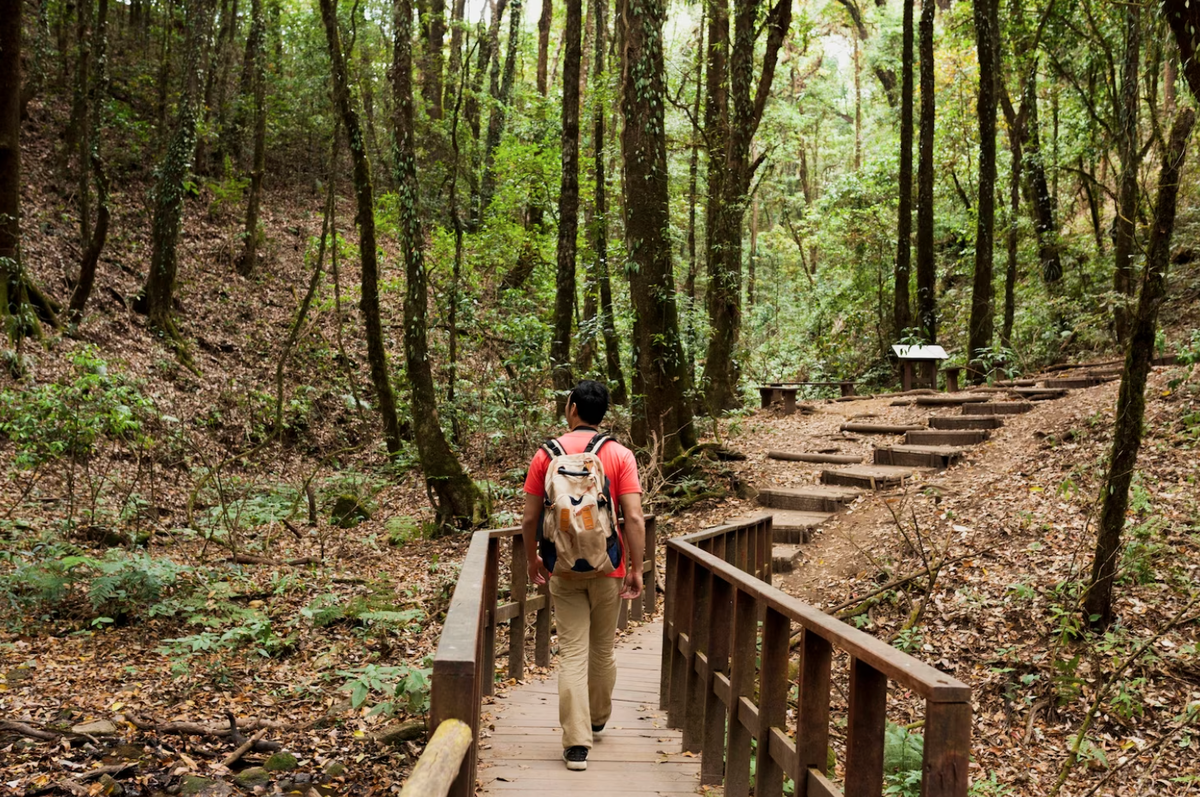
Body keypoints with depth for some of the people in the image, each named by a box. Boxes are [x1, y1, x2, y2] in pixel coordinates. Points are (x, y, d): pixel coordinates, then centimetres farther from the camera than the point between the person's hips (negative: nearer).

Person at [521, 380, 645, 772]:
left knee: (572, 654, 1)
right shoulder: (620, 455, -5)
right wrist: (636, 569, -5)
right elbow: (634, 518, -13)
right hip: (607, 570, 1)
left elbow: (529, 518, -2)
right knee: (602, 650, 18)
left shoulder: (547, 454, -3)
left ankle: (576, 743, -4)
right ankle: (597, 720, 37)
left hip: (564, 570, 0)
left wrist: (533, 560, 12)